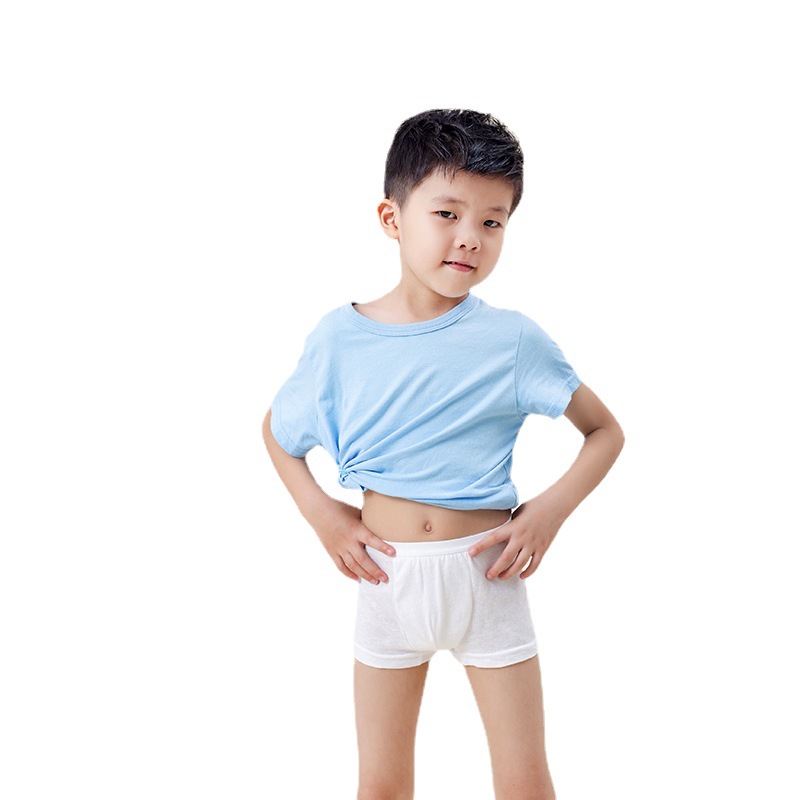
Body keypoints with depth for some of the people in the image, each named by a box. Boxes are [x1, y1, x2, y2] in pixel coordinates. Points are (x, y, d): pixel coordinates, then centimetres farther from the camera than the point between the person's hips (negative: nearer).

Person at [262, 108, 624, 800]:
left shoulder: (513, 340, -8)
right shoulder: (340, 338, -4)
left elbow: (606, 432, 2)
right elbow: (277, 429, 12)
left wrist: (553, 509, -12)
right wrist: (321, 513, -1)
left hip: (485, 570, -1)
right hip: (387, 575, 1)